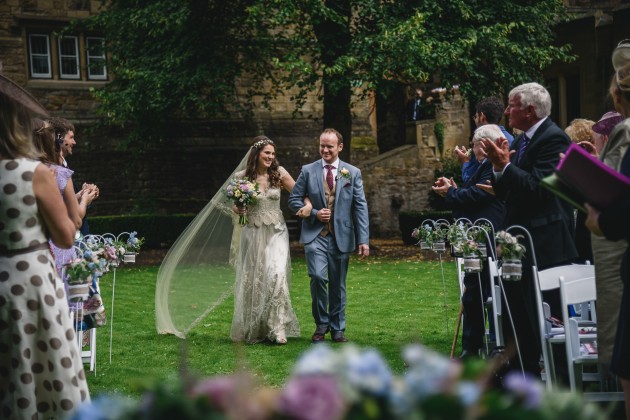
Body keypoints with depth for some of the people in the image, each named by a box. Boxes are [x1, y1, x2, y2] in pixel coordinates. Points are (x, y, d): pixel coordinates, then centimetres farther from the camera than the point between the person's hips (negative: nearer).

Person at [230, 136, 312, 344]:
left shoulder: (279, 173, 0)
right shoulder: (242, 177, -2)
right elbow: (235, 204, 10)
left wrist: (308, 204, -14)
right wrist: (237, 209, -12)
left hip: (276, 233, 0)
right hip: (253, 233, 0)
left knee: (277, 275, -15)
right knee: (253, 279, 5)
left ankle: (278, 328, -9)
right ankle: (253, 329, 19)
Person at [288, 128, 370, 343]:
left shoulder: (353, 173, 5)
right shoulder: (308, 171, 5)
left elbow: (361, 207, 2)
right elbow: (294, 199, 7)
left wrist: (363, 240, -5)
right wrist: (314, 213, -9)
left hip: (341, 236, 1)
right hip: (315, 235, -1)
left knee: (338, 284, 7)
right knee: (318, 277, -18)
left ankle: (337, 328, 22)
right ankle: (321, 323, 1)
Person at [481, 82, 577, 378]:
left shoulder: (553, 138, -13)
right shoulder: (520, 142, 15)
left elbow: (539, 187, -22)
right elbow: (505, 192, 14)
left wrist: (505, 165, -21)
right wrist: (498, 167, -2)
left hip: (546, 244, -9)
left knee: (547, 318, -3)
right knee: (515, 313, 12)